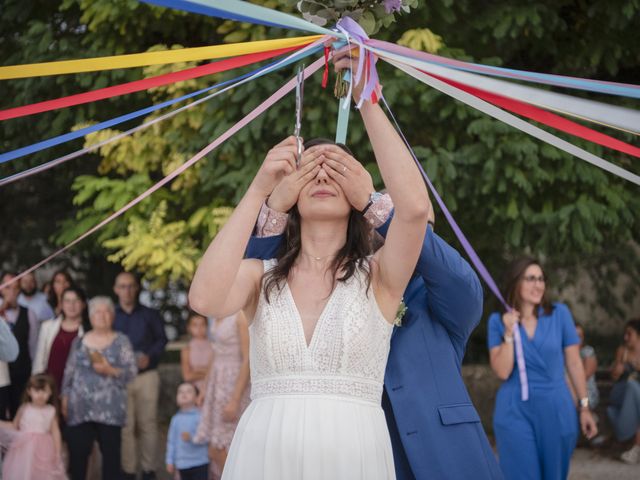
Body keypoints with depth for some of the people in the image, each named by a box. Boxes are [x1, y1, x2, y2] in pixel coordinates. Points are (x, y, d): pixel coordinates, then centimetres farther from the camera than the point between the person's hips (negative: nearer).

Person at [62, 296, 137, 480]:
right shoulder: (79, 342, 12)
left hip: (109, 408, -2)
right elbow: (69, 372, 14)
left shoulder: (121, 341, 3)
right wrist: (65, 398, 8)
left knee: (111, 453, -2)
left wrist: (110, 370, -19)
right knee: (77, 453, 0)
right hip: (80, 408, 2)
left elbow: (131, 372, -4)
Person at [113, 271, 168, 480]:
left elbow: (161, 339, 7)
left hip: (147, 375, 0)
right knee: (125, 426, -2)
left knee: (147, 424, 1)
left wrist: (149, 356, -10)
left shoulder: (150, 314, 7)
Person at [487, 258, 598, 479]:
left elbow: (574, 362, 5)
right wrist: (509, 333, -16)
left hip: (556, 409, 1)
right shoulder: (498, 320, -1)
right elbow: (502, 372, -7)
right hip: (515, 411, -1)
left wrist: (585, 407, 6)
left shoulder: (559, 313, 0)